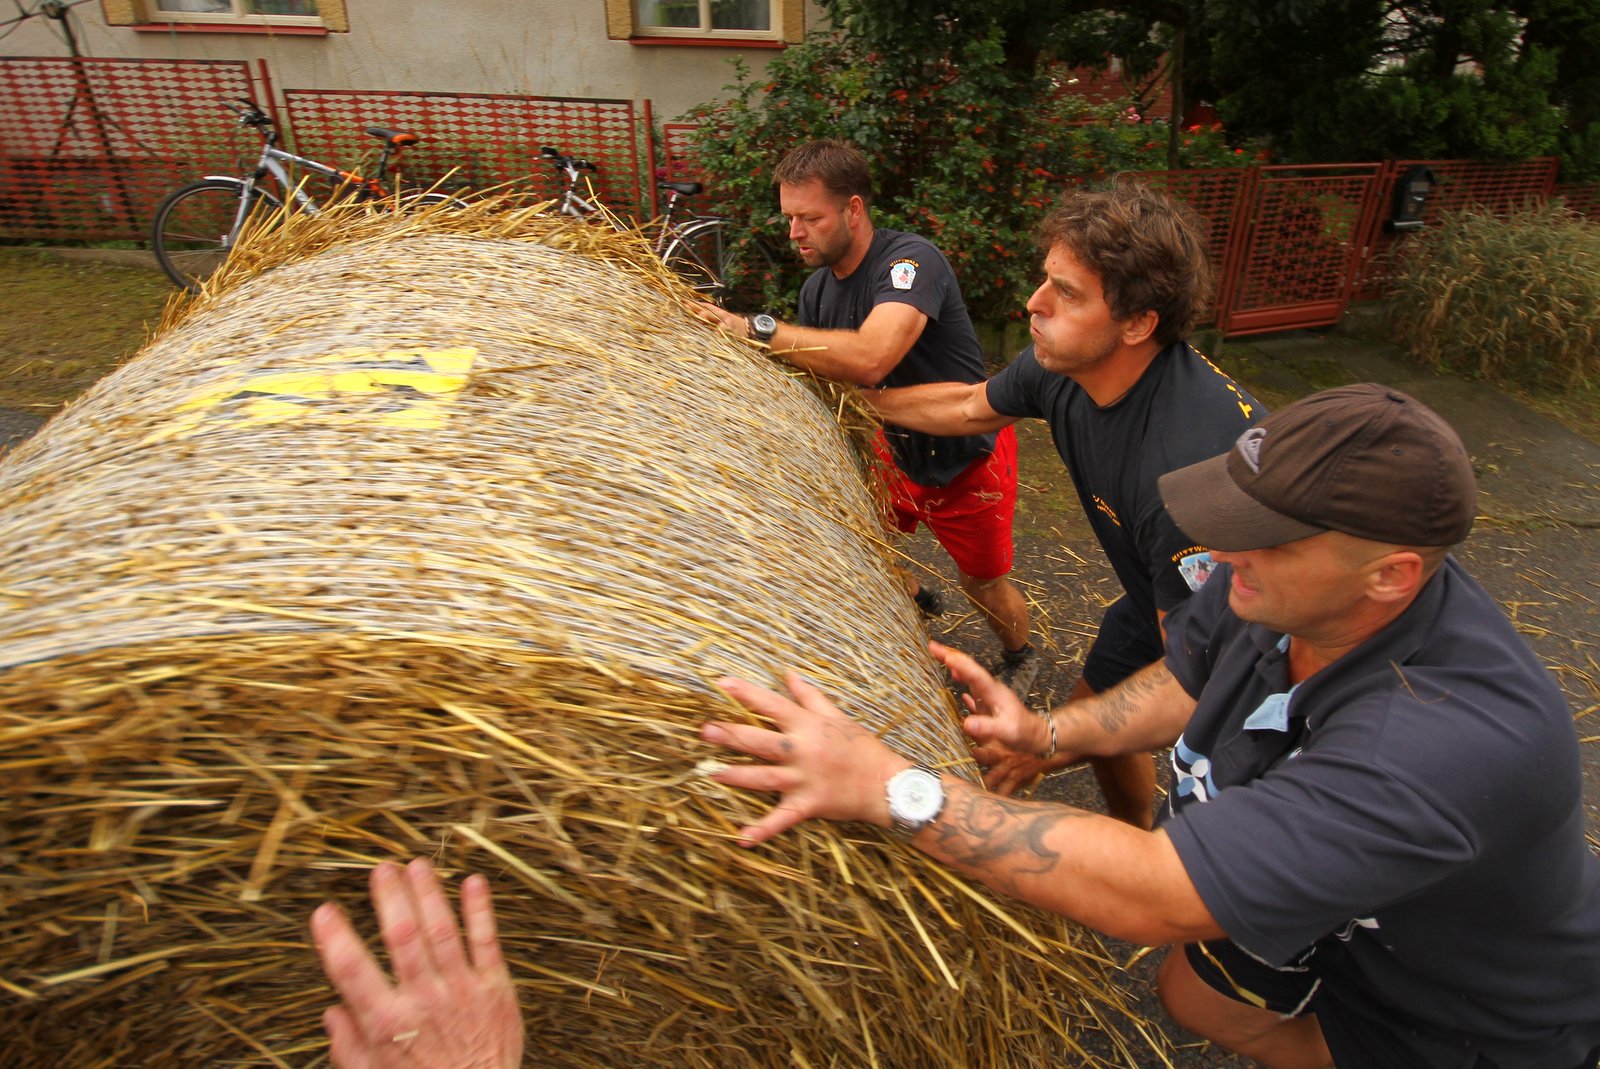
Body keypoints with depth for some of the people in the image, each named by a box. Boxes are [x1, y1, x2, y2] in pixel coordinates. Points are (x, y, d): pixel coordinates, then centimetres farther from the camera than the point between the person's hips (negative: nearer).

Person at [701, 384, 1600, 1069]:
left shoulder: (1457, 740, -46)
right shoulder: (1270, 589, -24)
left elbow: (1153, 896, -49)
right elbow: (1187, 684, -4)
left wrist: (889, 785, -50)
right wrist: (1050, 733, -20)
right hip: (1340, 908, 6)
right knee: (1194, 992, 19)